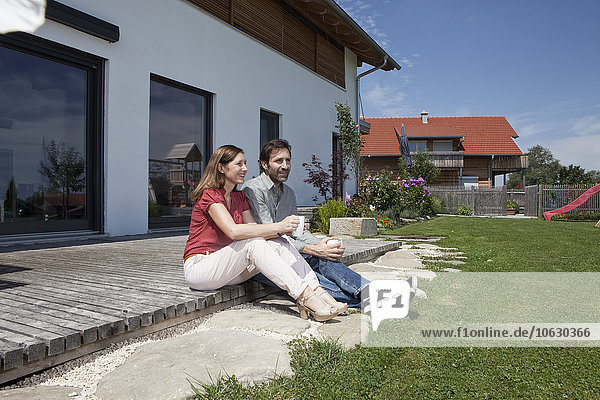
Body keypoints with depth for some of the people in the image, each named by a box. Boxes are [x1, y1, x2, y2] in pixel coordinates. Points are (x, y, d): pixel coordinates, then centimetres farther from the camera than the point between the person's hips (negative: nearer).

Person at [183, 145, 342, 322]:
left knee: (277, 243, -16)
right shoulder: (209, 195, -14)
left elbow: (254, 229, 2)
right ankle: (304, 296, -38)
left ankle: (316, 289, -29)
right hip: (199, 266, -7)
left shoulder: (239, 197, 12)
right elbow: (233, 231, -29)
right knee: (252, 244, -32)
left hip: (225, 269, 7)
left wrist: (283, 228, -17)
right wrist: (278, 227, -30)